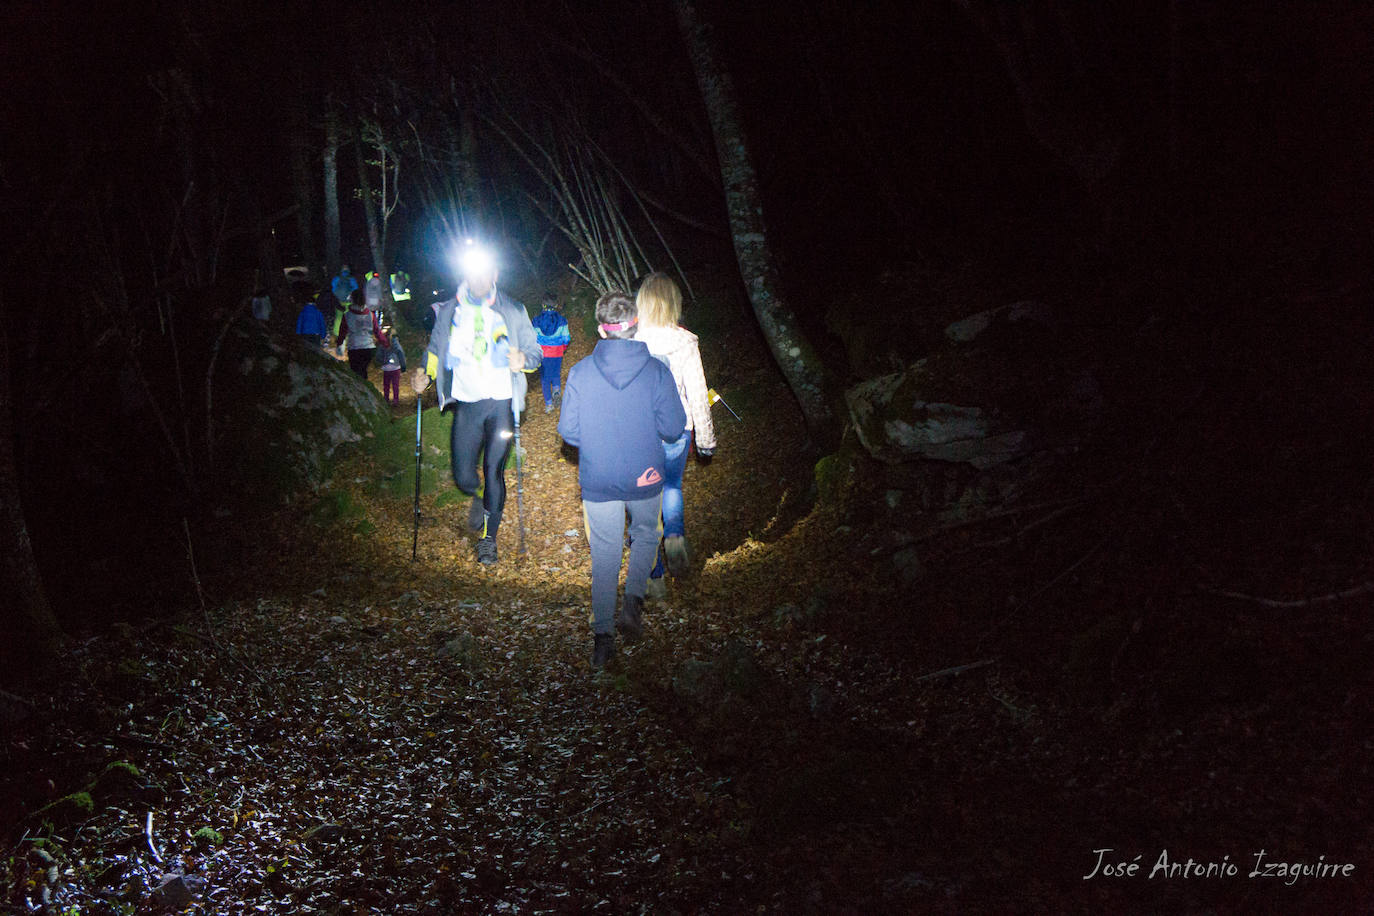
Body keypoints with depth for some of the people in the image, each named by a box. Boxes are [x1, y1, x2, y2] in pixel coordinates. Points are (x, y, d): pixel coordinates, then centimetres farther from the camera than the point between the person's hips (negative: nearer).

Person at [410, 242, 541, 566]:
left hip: (501, 403, -1)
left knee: (494, 472, -2)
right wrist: (425, 376, -5)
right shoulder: (448, 312, 7)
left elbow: (534, 354, 3)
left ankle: (488, 538, 15)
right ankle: (479, 496, 36)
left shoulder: (513, 312, 3)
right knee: (464, 477, -2)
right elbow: (435, 353, 14)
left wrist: (523, 361, -19)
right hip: (466, 404, 2)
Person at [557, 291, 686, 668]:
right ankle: (634, 599, 7)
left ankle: (603, 635, 13)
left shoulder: (581, 372, -10)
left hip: (598, 481, 1)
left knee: (605, 554, 12)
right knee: (646, 536, 25)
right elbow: (672, 429, -11)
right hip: (645, 479, 0)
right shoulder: (656, 371, -12)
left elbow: (568, 431, -7)